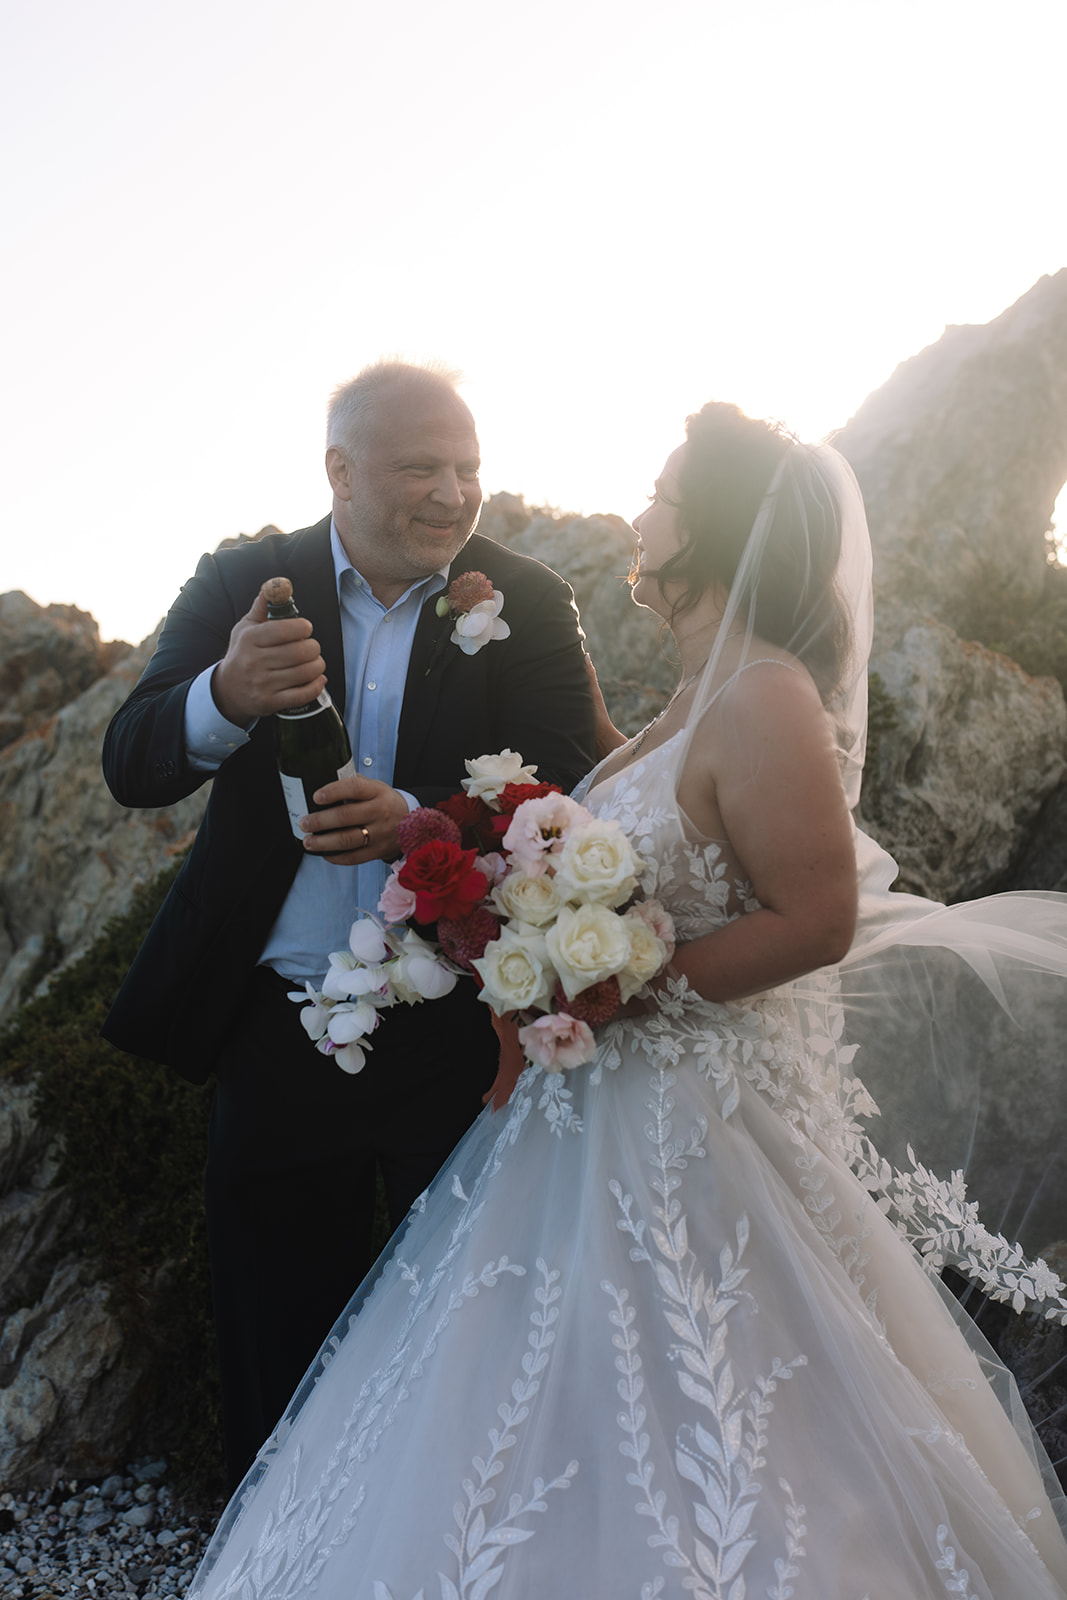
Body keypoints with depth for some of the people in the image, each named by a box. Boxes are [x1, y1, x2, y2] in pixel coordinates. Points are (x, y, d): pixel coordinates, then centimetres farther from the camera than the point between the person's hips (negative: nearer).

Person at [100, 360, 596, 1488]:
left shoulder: (528, 605, -4)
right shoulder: (240, 584, -2)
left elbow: (563, 795, -13)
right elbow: (130, 769, -9)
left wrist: (418, 821, -32)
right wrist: (225, 698, -32)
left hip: (455, 1032, 0)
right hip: (274, 1025, 1)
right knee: (280, 1329, 18)